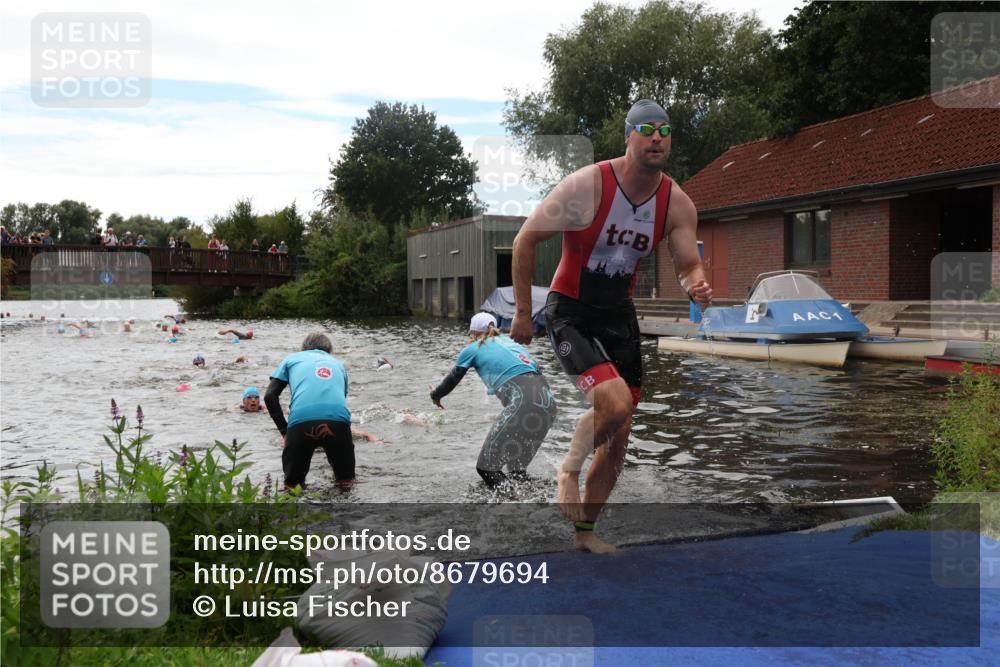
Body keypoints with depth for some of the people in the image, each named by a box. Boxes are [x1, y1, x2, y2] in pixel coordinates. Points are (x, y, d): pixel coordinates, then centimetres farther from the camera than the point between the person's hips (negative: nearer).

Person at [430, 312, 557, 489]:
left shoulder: (473, 349, 11)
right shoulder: (506, 340, 27)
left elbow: (452, 379, 22)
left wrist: (436, 395, 43)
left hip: (524, 401, -7)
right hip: (547, 400, 7)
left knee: (487, 466, 0)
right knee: (517, 468, 21)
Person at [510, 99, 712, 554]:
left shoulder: (677, 204, -5)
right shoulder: (588, 185, -19)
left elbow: (688, 265, -2)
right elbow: (525, 239, -13)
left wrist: (696, 287, -27)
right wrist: (522, 312, -12)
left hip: (619, 314, 6)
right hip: (569, 312, -5)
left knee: (619, 435, 7)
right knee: (615, 403, -26)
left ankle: (585, 530, 27)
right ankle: (569, 469, 7)